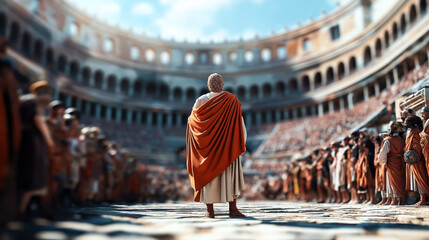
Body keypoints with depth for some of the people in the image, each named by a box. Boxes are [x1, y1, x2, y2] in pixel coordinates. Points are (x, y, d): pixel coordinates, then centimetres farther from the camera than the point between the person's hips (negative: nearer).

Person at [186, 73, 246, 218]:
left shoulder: (201, 101, 0)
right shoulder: (233, 101, -4)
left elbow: (192, 120, 9)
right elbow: (240, 124, -5)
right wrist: (242, 144, 2)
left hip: (207, 146, 2)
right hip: (228, 146, -1)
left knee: (208, 175, 7)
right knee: (231, 176, 5)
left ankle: (210, 210, 9)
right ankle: (233, 209, 3)